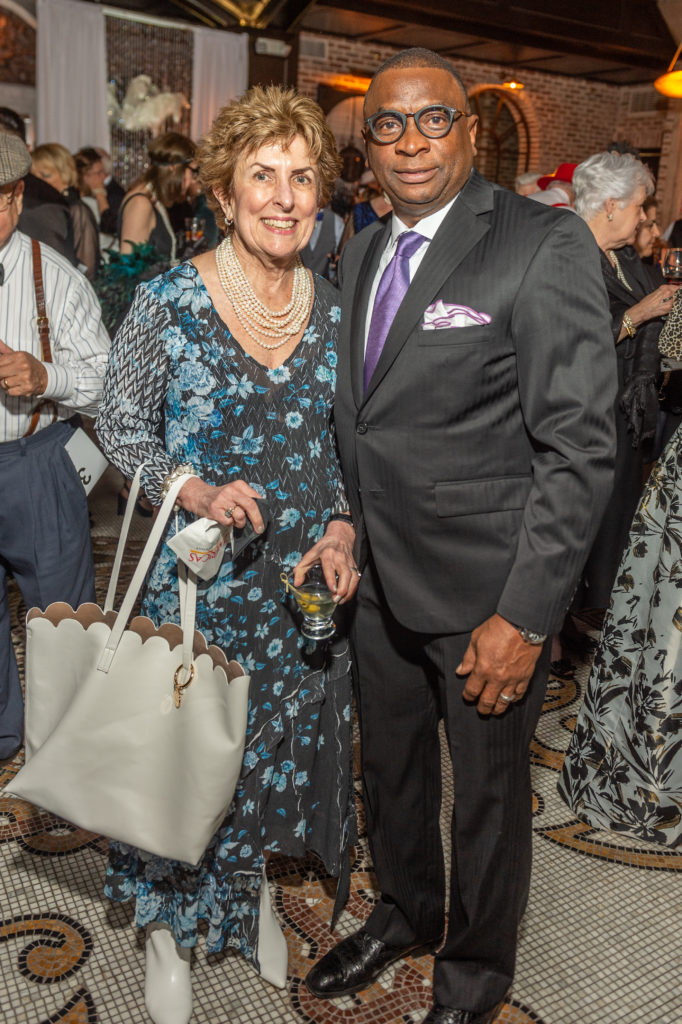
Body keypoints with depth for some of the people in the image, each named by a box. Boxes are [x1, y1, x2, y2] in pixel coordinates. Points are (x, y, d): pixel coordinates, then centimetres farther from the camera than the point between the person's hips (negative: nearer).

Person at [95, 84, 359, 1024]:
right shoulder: (169, 302, -12)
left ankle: (252, 891, 45)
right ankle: (168, 924, 36)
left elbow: (346, 443, 7)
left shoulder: (334, 309, 0)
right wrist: (197, 492, -21)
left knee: (286, 738, 17)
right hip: (199, 576, -3)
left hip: (309, 579, 4)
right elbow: (121, 427, -5)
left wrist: (342, 531, -7)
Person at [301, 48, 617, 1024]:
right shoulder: (363, 250, 8)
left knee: (488, 792, 15)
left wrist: (525, 617, -20)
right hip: (380, 574, 6)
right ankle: (405, 912, 51)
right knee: (390, 768, 23)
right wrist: (344, 529, 6)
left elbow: (580, 447, -18)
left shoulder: (545, 244, -14)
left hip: (485, 592, -6)